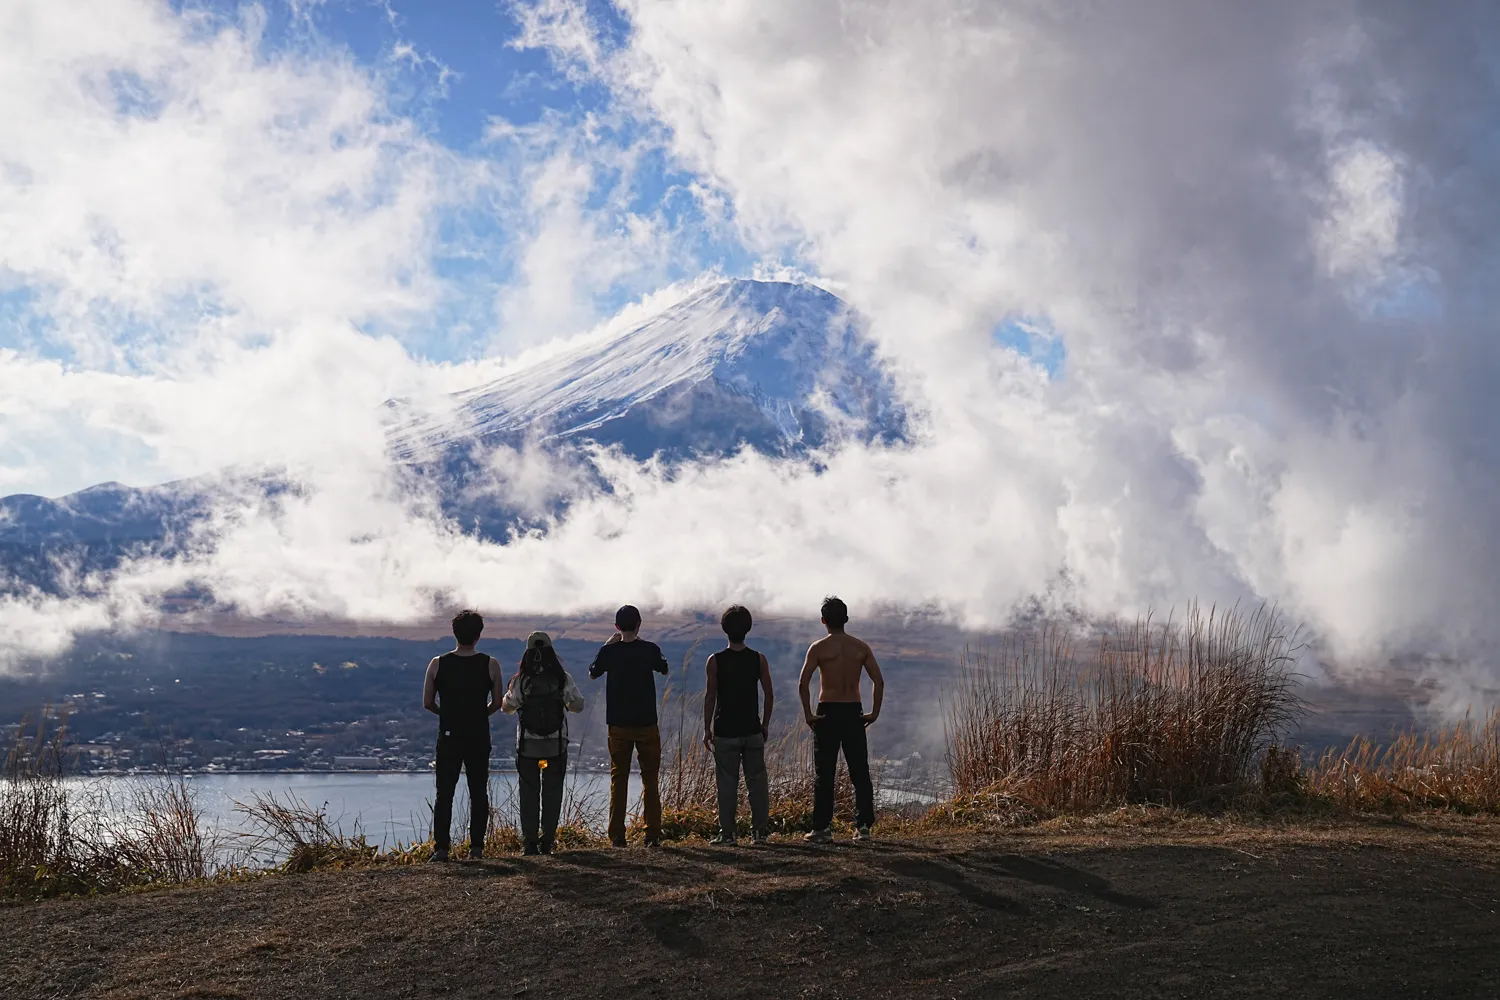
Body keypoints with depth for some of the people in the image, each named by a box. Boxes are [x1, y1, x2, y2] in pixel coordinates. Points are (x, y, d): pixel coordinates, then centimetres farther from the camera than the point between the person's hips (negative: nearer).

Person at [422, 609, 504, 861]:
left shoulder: (438, 664, -5)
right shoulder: (490, 665, -7)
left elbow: (427, 703, -2)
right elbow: (497, 703, -1)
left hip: (449, 736, 0)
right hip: (479, 737, 0)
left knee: (444, 793, 6)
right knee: (478, 793, 9)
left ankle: (440, 847, 0)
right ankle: (476, 846, 7)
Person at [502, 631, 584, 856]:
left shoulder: (521, 681, -7)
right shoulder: (562, 679, -6)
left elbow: (507, 708, 5)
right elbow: (578, 705, 2)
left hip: (528, 745, 0)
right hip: (556, 745, 0)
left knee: (529, 793, 8)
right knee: (552, 793, 9)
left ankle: (530, 841, 4)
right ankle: (547, 841, 6)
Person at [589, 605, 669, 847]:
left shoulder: (609, 651, -6)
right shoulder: (650, 649, -7)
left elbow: (593, 673, 13)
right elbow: (663, 668, 15)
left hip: (618, 726, 1)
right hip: (647, 724, 0)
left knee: (618, 779, 7)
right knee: (650, 779, 7)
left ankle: (617, 835, 3)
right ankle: (653, 834, 3)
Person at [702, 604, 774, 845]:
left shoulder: (716, 661, -7)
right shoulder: (759, 659, 0)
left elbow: (710, 697, -6)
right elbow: (769, 695, 2)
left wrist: (707, 729, 1)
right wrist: (765, 725, 12)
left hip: (725, 732, -2)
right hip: (753, 732, 2)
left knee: (727, 783, 4)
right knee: (757, 781, 8)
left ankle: (727, 833, 6)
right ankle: (759, 831, 8)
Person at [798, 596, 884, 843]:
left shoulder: (819, 648, -5)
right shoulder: (861, 647, 4)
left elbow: (803, 683, -15)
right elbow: (879, 681, -1)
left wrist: (807, 713, -8)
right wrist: (875, 712, 4)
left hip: (827, 713, -2)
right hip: (853, 713, 3)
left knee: (824, 774, 3)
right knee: (860, 773, 9)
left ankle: (822, 828, 3)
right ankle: (863, 826, 8)